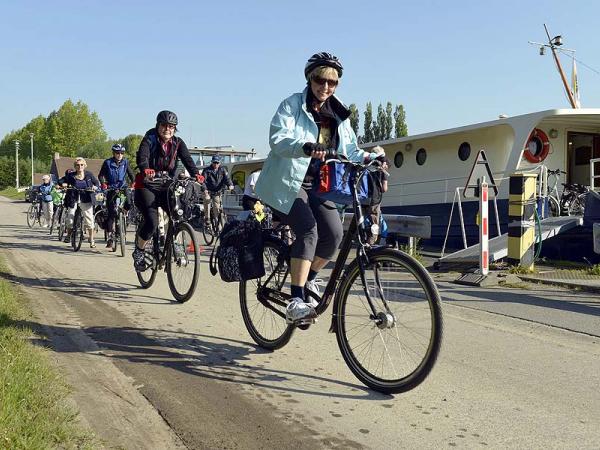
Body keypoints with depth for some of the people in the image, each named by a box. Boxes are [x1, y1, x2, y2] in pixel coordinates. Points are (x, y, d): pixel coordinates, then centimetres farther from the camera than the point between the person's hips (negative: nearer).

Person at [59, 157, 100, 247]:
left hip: (86, 200, 0)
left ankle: (91, 240, 8)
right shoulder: (70, 175, -1)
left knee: (89, 219, -4)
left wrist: (95, 187, -12)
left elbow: (97, 183, 9)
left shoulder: (89, 174, 1)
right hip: (73, 200, 0)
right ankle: (68, 235, 28)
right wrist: (63, 184, -16)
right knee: (70, 218, -1)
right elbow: (60, 181, 5)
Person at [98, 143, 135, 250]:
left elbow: (131, 173, 4)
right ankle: (110, 236, 1)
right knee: (111, 213, -5)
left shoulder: (125, 162, 2)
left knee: (128, 204, -27)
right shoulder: (107, 163, -4)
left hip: (123, 187, 1)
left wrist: (133, 182, -14)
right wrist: (103, 184, -20)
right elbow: (100, 175, -2)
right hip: (111, 188, -1)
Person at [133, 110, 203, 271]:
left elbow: (187, 159, -12)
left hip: (166, 187, 4)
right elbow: (141, 157, -27)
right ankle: (138, 252, 3)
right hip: (147, 186, -4)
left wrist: (196, 174, -33)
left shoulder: (178, 143, 3)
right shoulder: (149, 140, -8)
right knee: (152, 222, -21)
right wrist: (146, 170, -50)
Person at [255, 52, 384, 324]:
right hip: (288, 182, -6)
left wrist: (370, 158, -11)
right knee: (308, 231, -25)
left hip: (318, 184, 6)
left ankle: (308, 280, 16)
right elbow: (278, 139, -20)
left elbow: (350, 150, 11)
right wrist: (306, 147, -40)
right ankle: (296, 301, -24)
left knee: (334, 234, -11)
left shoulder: (338, 115, 14)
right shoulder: (292, 105, -5)